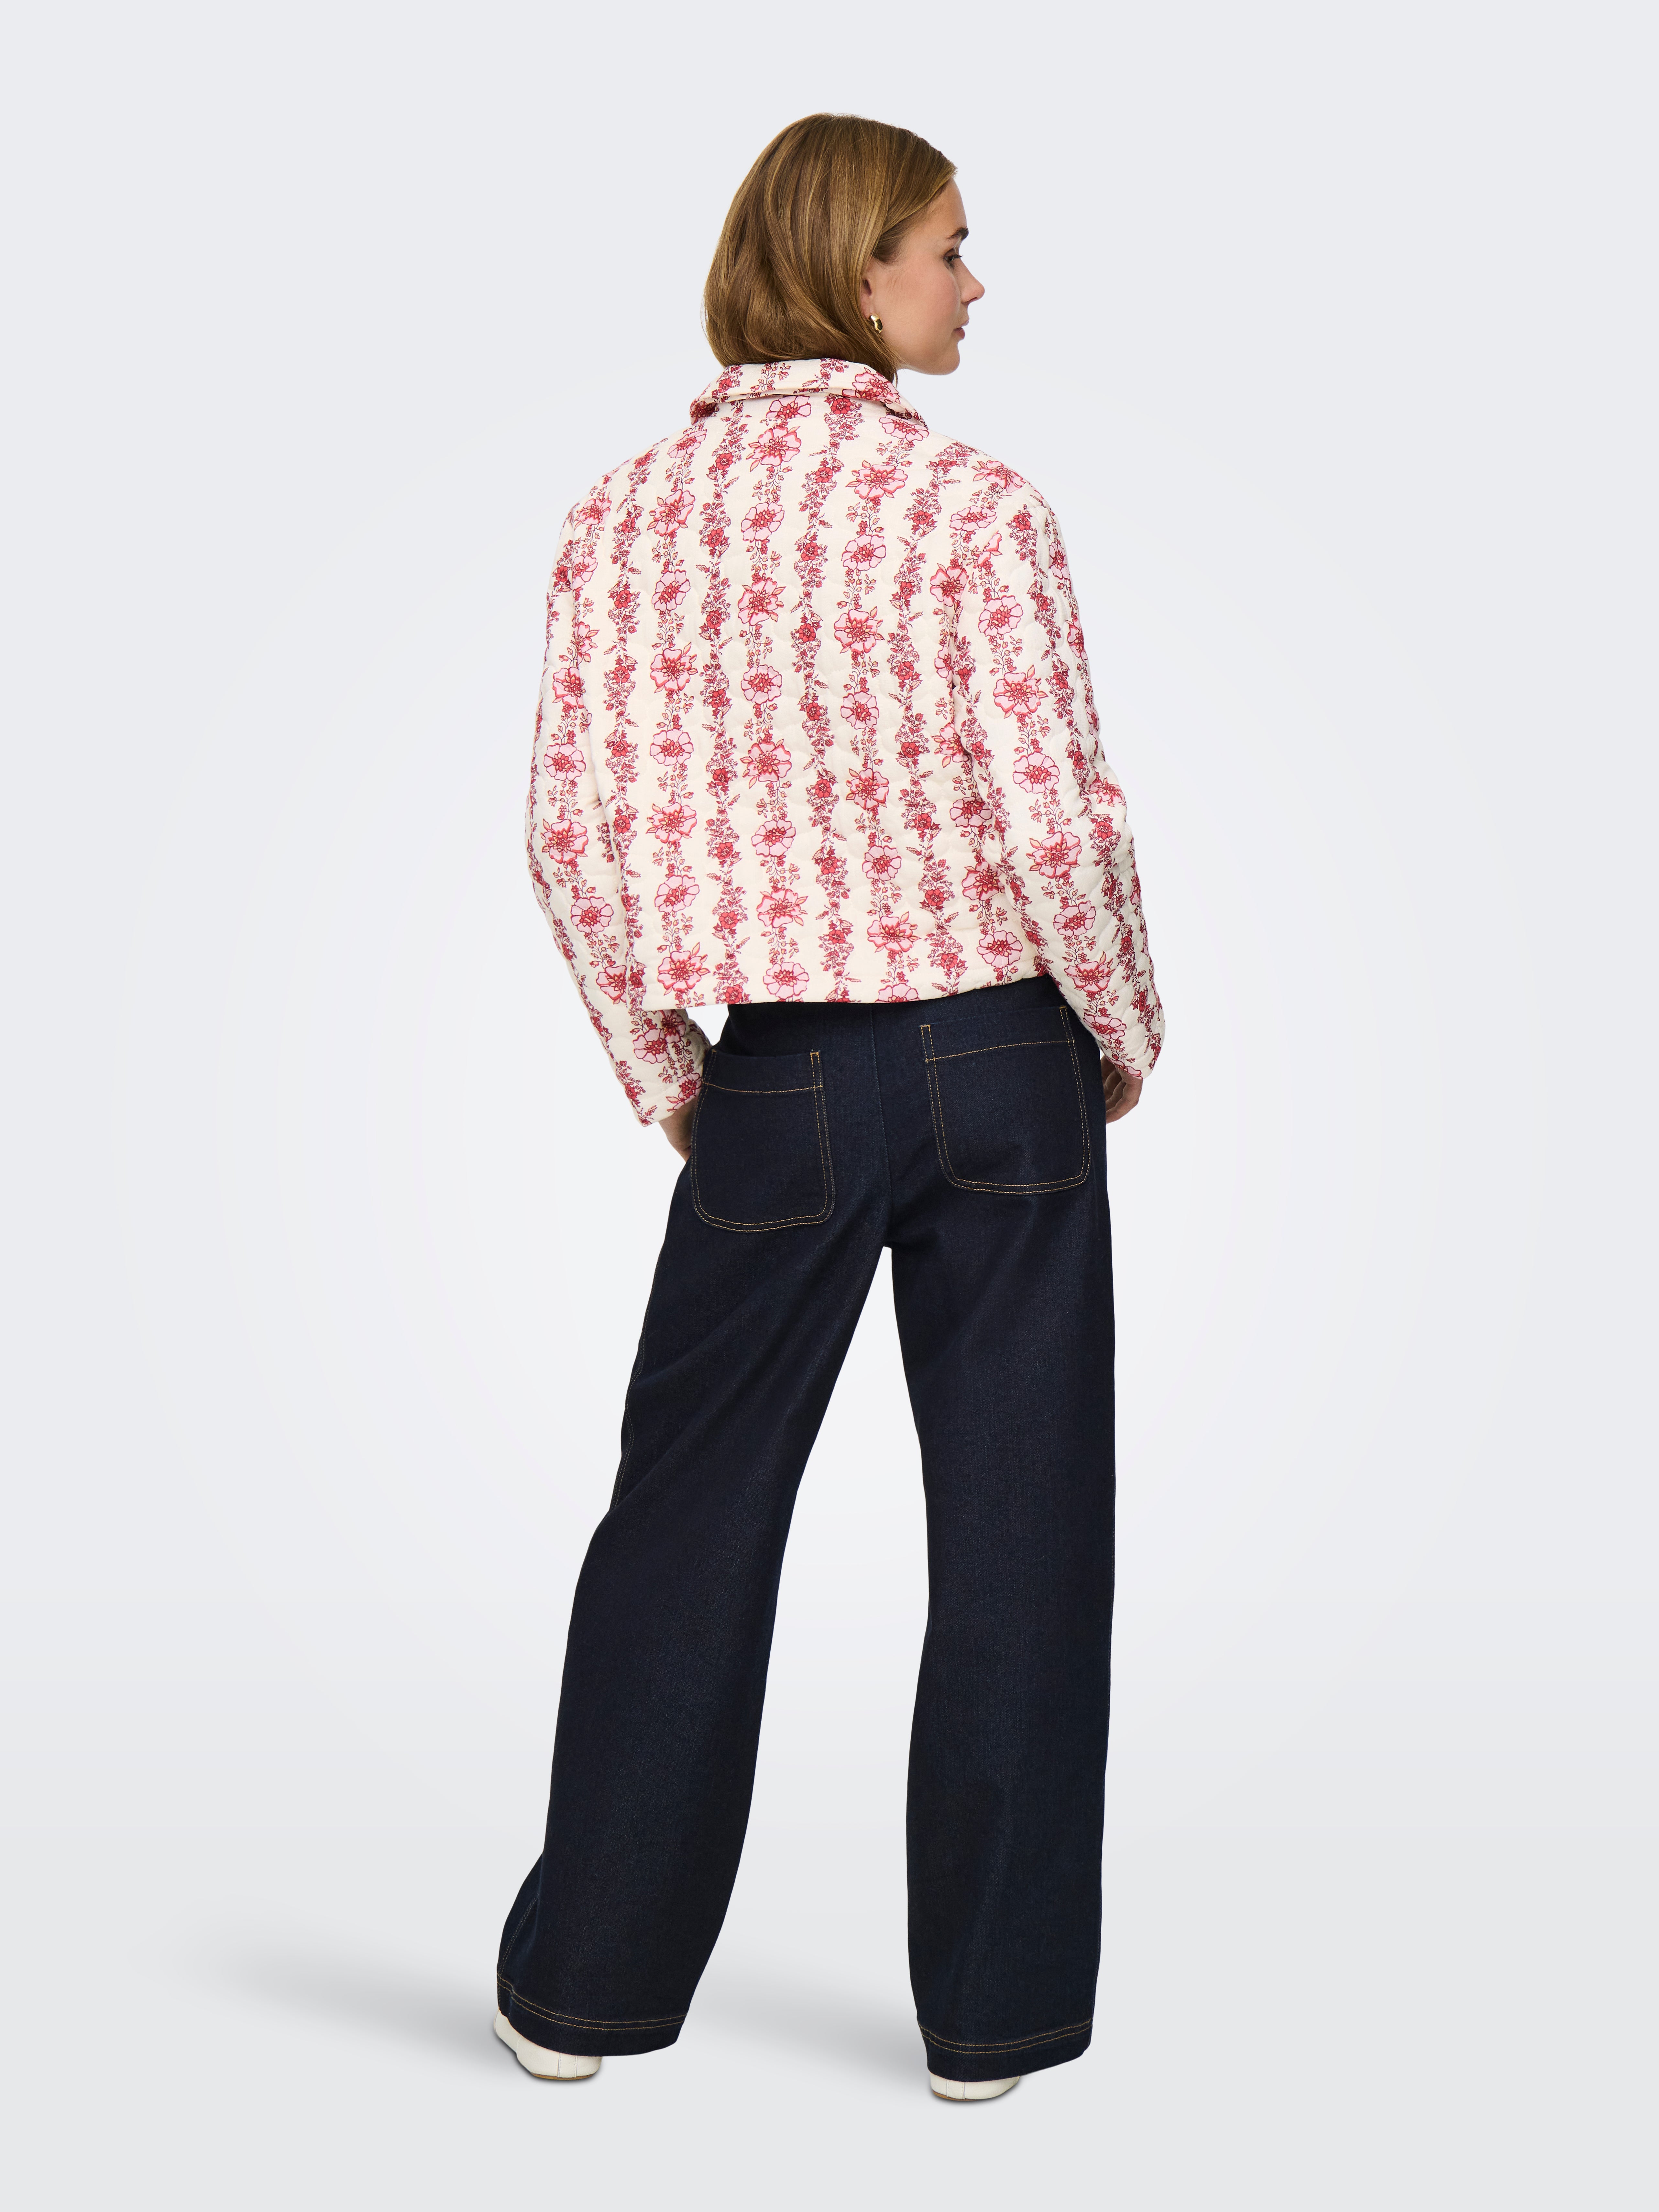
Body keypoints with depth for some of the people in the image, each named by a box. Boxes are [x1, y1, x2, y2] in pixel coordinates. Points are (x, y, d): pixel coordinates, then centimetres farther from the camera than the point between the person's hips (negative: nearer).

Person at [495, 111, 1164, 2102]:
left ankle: (591, 1982, 24)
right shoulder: (972, 508, -9)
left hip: (779, 1079, 3)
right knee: (1015, 1530, 8)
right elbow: (1050, 822, -14)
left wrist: (663, 1075, 9)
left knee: (688, 1515, 14)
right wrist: (1124, 1036, 2)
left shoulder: (628, 514, 2)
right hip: (1000, 1057, -2)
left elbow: (572, 828, -1)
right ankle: (996, 2007, 18)